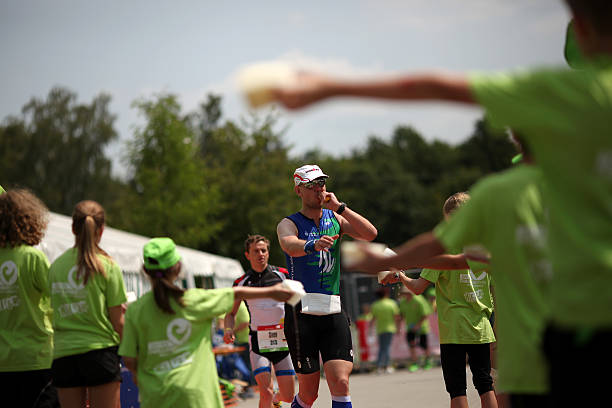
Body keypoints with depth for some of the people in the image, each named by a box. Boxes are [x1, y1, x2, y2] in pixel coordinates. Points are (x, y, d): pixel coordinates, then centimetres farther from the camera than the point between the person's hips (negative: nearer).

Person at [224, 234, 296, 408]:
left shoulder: (283, 274, 4)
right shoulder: (242, 283, 5)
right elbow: (230, 313, 14)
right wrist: (229, 330, -6)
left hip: (283, 341, 1)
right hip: (259, 342, -1)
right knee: (266, 393, -18)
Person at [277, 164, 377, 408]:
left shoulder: (335, 219, 14)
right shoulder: (289, 224, 0)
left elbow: (370, 234, -1)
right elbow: (290, 246, -24)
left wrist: (339, 207, -6)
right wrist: (314, 245, -46)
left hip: (333, 313, 3)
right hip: (301, 312, -3)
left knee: (340, 383, -10)